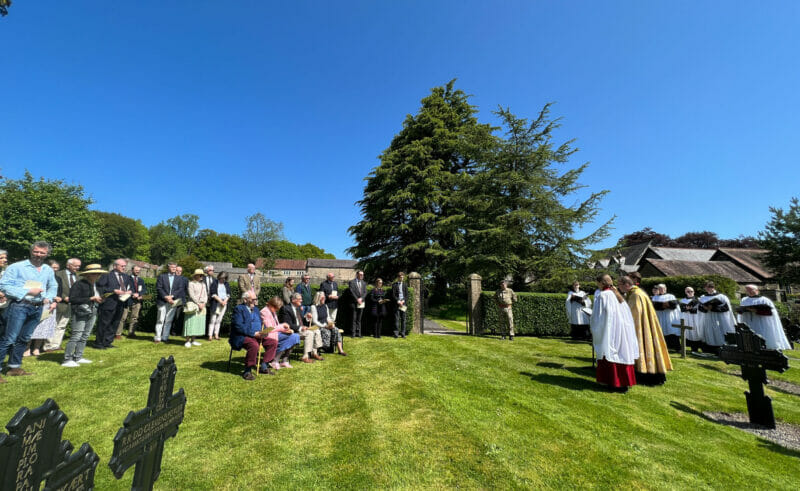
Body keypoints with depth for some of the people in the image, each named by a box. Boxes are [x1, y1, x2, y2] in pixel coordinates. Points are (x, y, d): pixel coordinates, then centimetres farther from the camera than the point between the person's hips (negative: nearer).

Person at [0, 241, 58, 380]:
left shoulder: (48, 270, 12)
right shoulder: (17, 267, -5)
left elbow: (53, 287, 19)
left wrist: (49, 298, 1)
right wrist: (28, 291, -15)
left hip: (38, 308, 5)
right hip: (19, 306, -5)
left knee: (24, 339, 14)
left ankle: (14, 367, 24)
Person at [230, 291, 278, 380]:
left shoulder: (255, 309, 19)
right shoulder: (239, 309, -5)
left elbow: (261, 324, 20)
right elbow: (238, 326, -17)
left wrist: (262, 332, -3)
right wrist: (254, 333, -22)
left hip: (256, 335, 8)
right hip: (242, 337, -8)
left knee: (273, 342, -8)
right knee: (254, 345, -36)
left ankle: (263, 366, 3)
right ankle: (247, 371, -16)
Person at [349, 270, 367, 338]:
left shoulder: (363, 283, 14)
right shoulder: (352, 282, -2)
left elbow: (365, 292, 7)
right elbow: (352, 292, -9)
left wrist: (361, 298, -9)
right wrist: (357, 299, -14)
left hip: (361, 303, 5)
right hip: (354, 303, -4)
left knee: (359, 319, 9)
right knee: (354, 319, -2)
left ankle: (358, 333, 13)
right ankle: (353, 333, 4)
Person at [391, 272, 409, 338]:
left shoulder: (405, 285, 12)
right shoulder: (394, 285, 4)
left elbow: (407, 295, 8)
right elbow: (393, 295, -2)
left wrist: (403, 301, -8)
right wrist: (398, 301, -13)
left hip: (403, 303, 3)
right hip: (396, 303, -3)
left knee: (403, 319, 2)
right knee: (397, 318, -4)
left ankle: (403, 333, 7)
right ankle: (396, 333, 1)